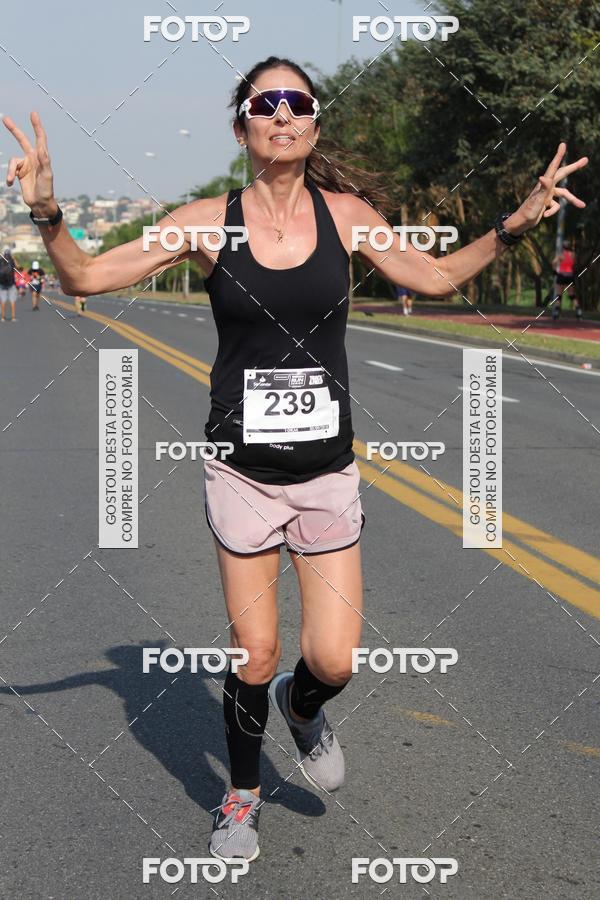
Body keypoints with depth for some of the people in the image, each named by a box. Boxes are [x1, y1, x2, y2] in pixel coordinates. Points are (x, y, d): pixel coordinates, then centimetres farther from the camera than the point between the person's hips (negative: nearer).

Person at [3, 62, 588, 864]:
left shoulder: (344, 214, -1)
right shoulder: (208, 223, -6)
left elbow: (435, 277, 14)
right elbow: (87, 277, -4)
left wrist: (512, 227, 2)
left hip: (327, 470, 2)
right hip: (242, 471, -1)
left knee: (333, 662, -2)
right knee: (254, 656, 4)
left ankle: (300, 705, 35)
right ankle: (242, 797, 30)